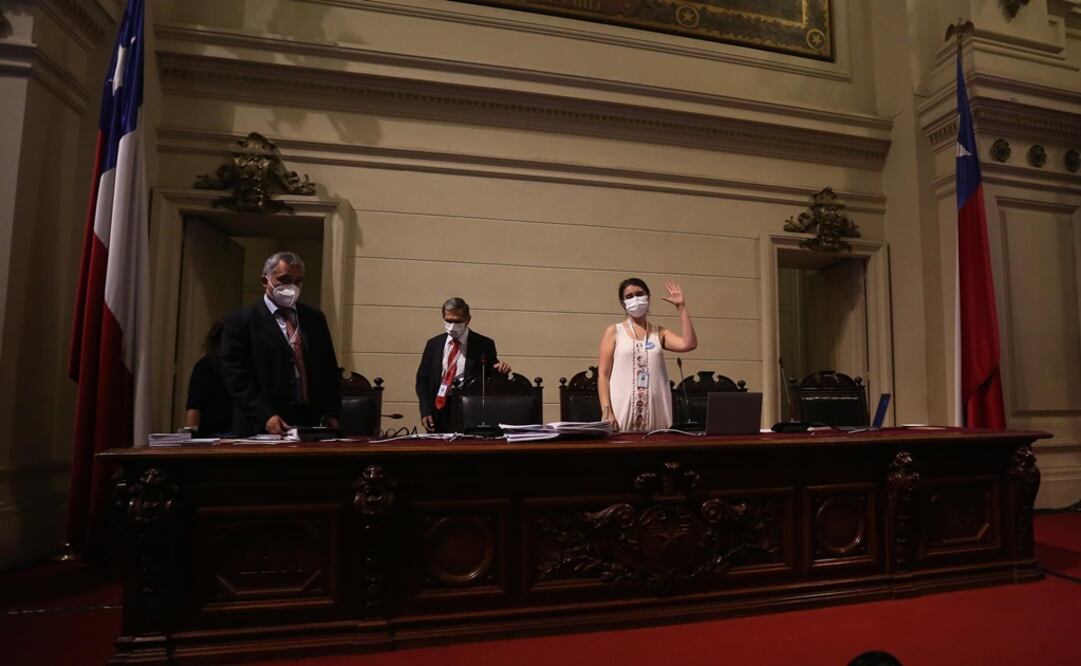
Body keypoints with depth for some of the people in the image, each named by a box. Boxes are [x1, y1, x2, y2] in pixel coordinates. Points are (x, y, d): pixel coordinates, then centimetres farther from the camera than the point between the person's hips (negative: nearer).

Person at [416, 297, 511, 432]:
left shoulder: (484, 344, 0)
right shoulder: (434, 344, 8)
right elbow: (422, 379, 9)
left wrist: (501, 371, -18)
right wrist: (425, 411, -1)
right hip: (438, 412, 3)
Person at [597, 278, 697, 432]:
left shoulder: (660, 333, 13)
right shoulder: (614, 332, 6)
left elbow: (689, 344, -5)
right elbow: (603, 374, 0)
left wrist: (681, 307, 0)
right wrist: (606, 411, -11)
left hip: (655, 413, 2)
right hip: (621, 412, -2)